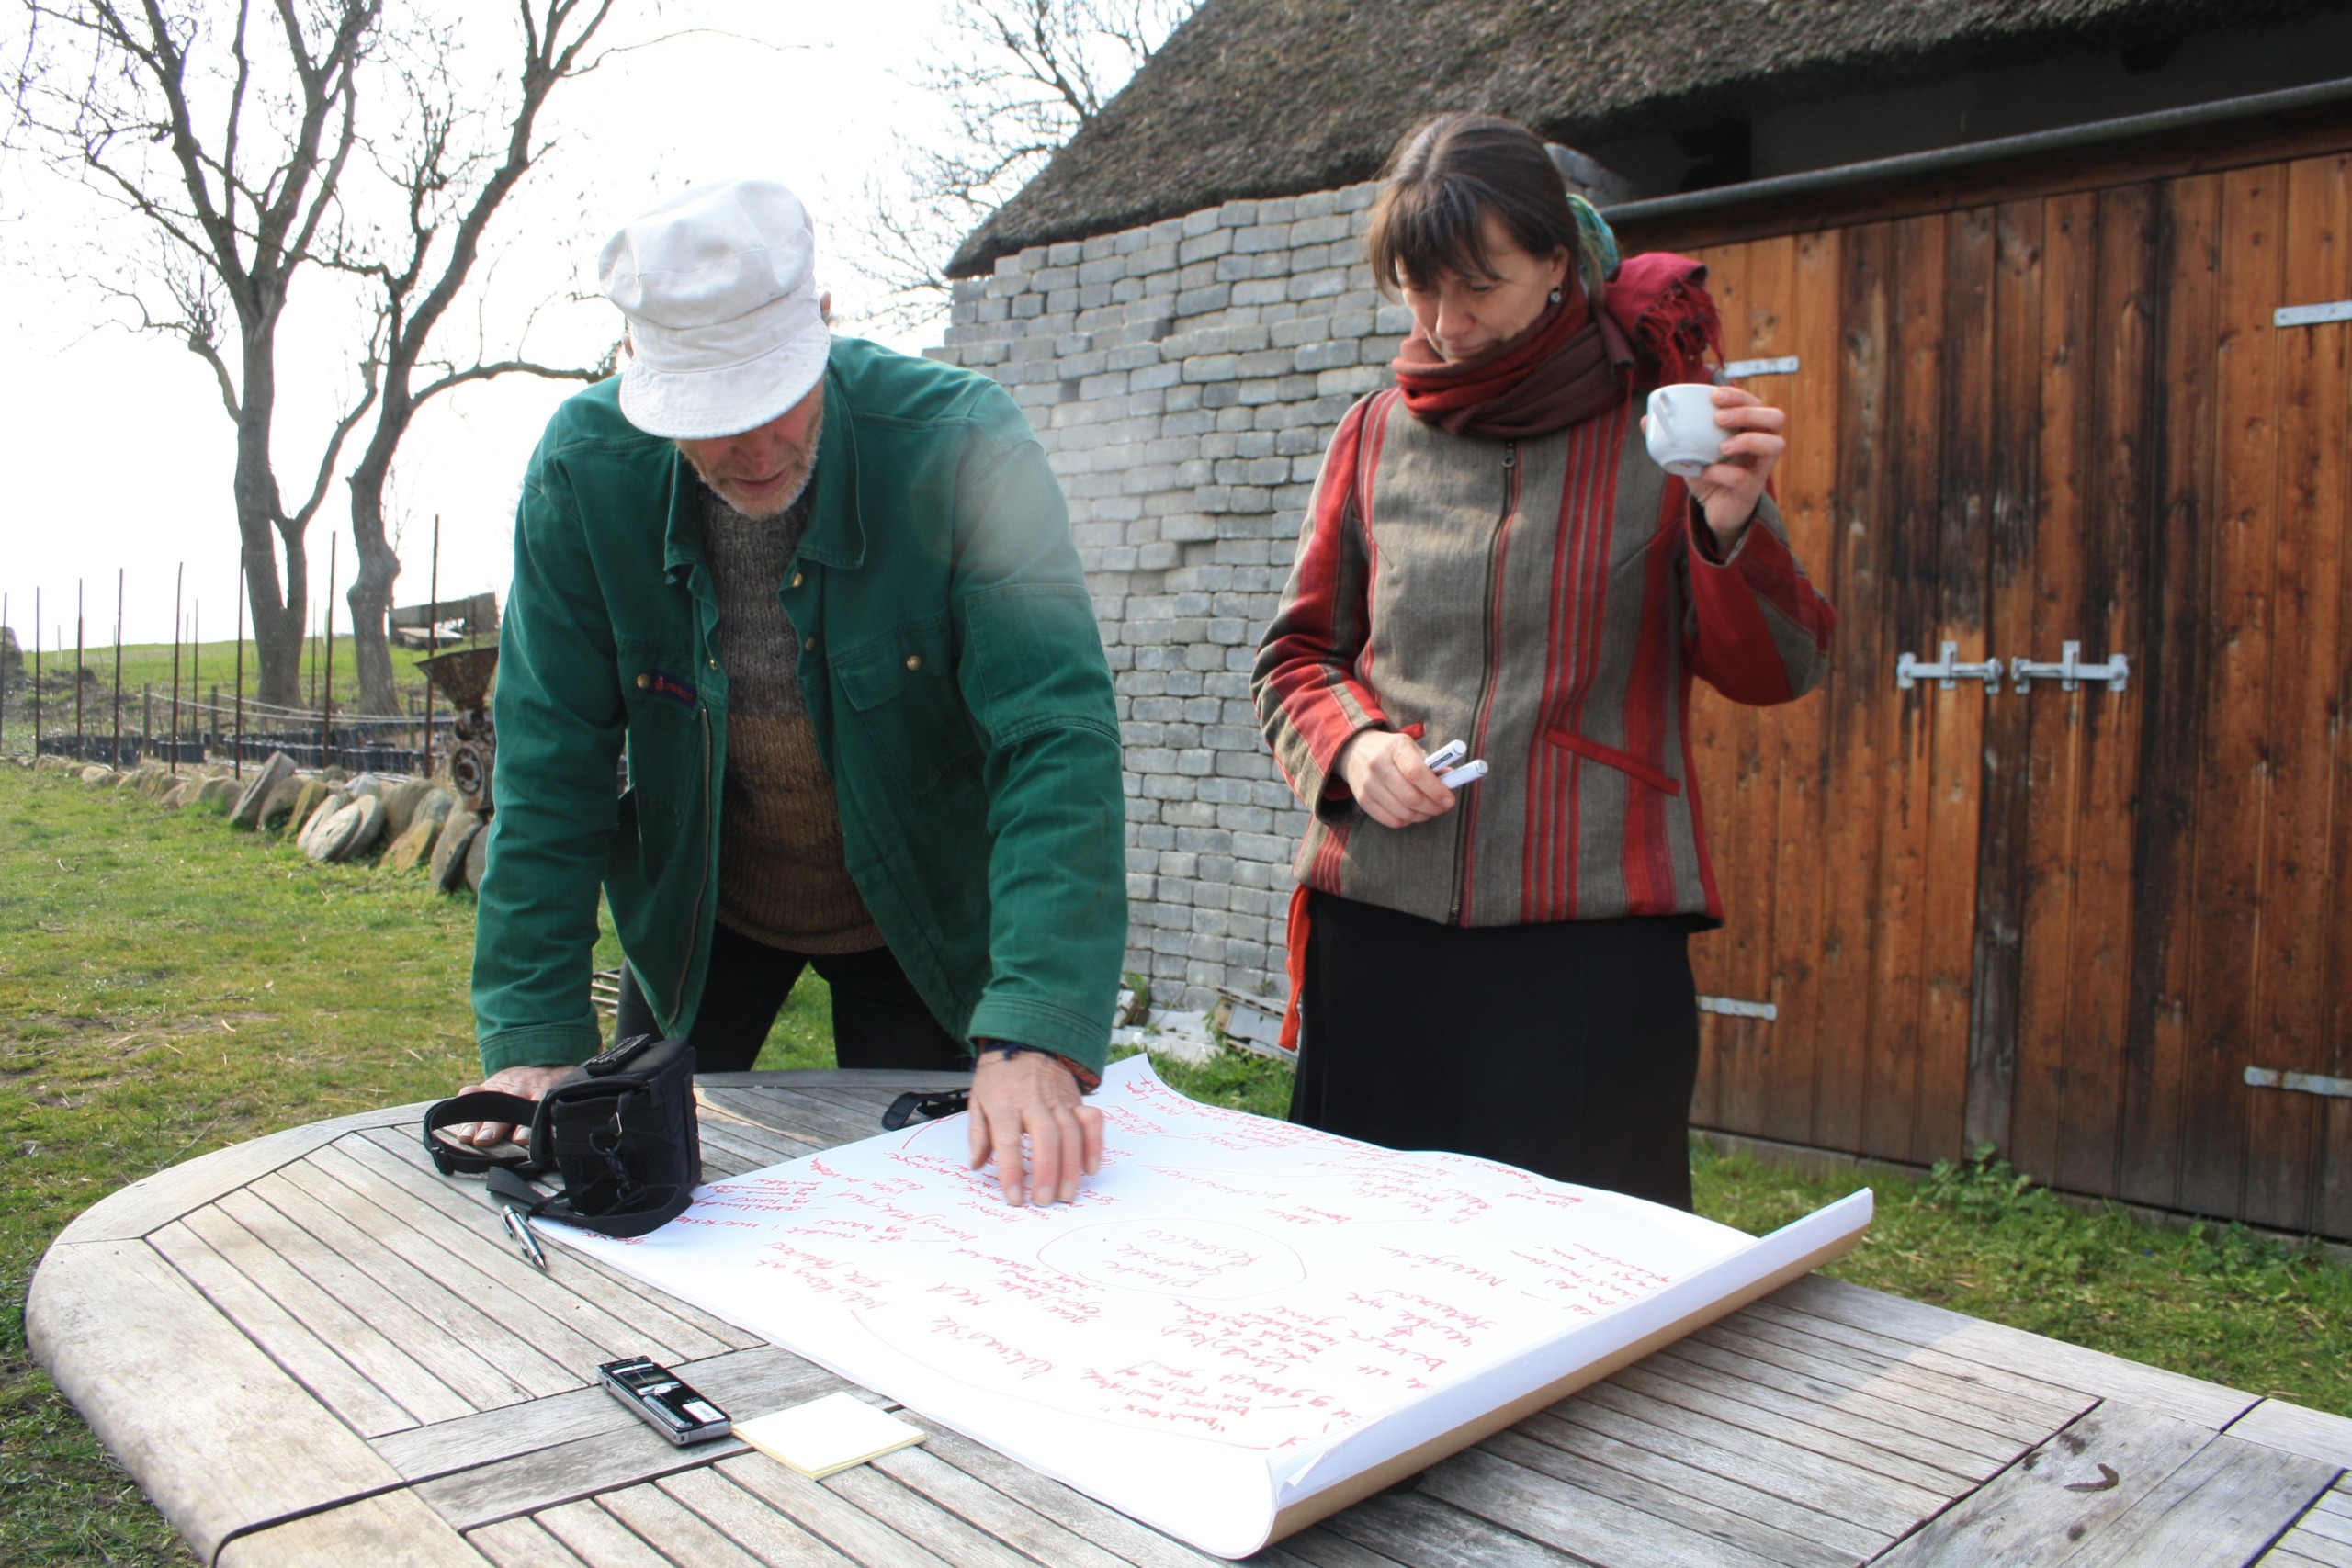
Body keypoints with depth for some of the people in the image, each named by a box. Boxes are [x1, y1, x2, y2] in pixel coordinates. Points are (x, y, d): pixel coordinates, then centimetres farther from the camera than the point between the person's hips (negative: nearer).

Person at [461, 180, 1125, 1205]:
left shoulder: (959, 441, -27)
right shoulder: (586, 470, -19)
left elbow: (1055, 739, -33)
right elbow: (550, 765, -14)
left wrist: (1036, 1034, -43)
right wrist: (533, 1033, -21)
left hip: (919, 913, -2)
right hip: (697, 913, 2)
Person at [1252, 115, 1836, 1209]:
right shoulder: (1377, 435, 9)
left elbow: (1774, 671, 2)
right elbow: (1297, 655, 15)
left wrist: (1731, 526, -17)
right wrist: (1350, 744, -6)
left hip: (1591, 941, -2)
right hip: (1376, 926, 3)